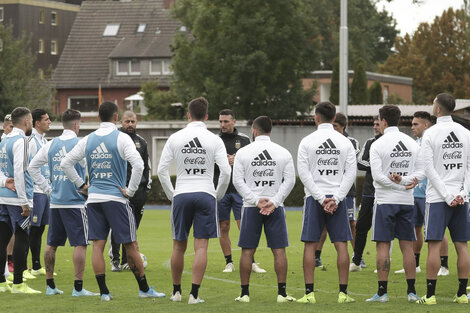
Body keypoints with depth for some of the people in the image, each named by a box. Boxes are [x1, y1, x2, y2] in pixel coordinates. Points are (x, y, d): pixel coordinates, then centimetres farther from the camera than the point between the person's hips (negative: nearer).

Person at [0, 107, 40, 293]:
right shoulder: (20, 141, -12)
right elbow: (19, 171, -19)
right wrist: (24, 202, -18)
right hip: (17, 199, -9)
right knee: (21, 239, -3)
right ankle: (18, 284, -2)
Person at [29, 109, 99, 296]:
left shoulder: (51, 145, 8)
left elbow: (32, 167, 13)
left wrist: (47, 188, 15)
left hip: (55, 202, 6)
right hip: (75, 202, -6)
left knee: (52, 244, 12)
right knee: (80, 244, -3)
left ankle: (50, 285, 16)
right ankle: (78, 287, -7)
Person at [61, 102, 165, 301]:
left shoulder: (88, 140, 8)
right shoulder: (121, 138, -6)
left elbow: (66, 163, 10)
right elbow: (138, 165, -17)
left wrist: (81, 185, 13)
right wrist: (130, 190, -8)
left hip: (93, 198, 4)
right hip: (116, 198, -4)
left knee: (98, 245, 4)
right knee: (130, 245, 3)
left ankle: (103, 292, 0)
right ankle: (144, 289, 9)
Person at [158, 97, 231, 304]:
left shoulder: (175, 138, 2)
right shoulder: (214, 140, -1)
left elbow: (162, 170, 1)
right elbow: (226, 171, -7)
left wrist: (170, 194, 11)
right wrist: (218, 195, 8)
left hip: (181, 195, 1)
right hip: (206, 194, -1)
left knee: (179, 246, 12)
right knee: (201, 247, -1)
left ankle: (176, 291, 21)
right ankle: (194, 294, -6)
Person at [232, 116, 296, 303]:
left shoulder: (243, 152, 0)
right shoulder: (283, 153, 3)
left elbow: (238, 181, -5)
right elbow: (290, 181, -2)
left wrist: (256, 200, -8)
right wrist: (274, 202, -7)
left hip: (251, 208, 0)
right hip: (276, 209, 1)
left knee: (247, 251, 5)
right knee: (279, 250, 3)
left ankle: (245, 293, 6)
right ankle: (282, 293, 1)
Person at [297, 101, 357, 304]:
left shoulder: (307, 142, -2)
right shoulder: (345, 142, 4)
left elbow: (304, 173, -7)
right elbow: (351, 173, -1)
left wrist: (321, 198, -7)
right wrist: (336, 198, -5)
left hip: (314, 198, -1)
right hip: (338, 198, 2)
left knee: (310, 245, 2)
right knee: (341, 245, 4)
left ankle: (309, 293, -2)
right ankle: (343, 293, 1)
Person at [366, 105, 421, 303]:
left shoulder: (378, 145, -8)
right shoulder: (412, 143, 8)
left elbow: (377, 176, -14)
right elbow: (421, 170, 5)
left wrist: (398, 184, -9)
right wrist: (409, 181, -8)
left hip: (385, 200, -4)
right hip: (407, 200, 4)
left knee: (383, 245, -1)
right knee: (407, 246, 8)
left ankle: (382, 292, -3)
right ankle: (411, 292, 7)